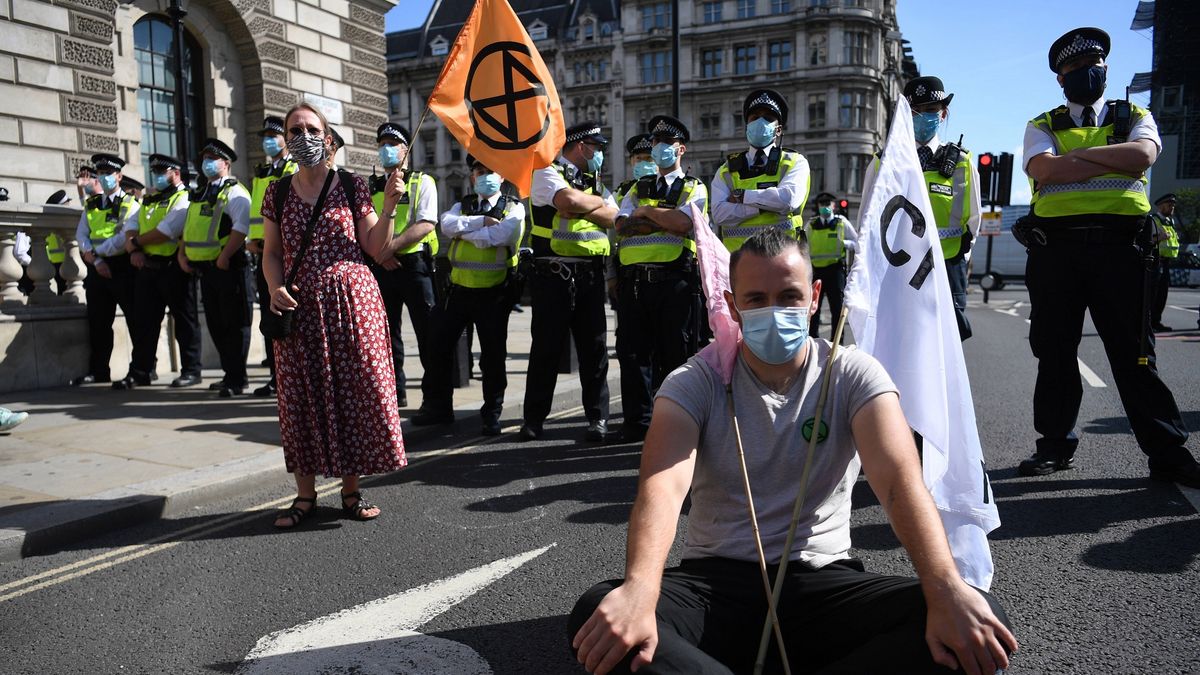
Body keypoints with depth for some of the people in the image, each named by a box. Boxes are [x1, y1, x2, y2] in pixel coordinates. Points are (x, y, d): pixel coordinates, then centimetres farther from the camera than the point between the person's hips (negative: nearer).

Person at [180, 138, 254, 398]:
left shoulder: (234, 192, -6)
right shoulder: (200, 196, 21)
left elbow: (241, 228, -19)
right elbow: (189, 228, 25)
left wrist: (224, 258, -23)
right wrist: (182, 255, 11)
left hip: (228, 267, -9)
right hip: (204, 268, 9)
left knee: (234, 323, -5)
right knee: (215, 324, 12)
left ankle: (236, 380, 0)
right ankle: (231, 374, 21)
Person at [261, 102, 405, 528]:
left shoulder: (352, 186, 4)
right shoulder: (277, 193, 9)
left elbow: (374, 247, 0)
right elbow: (271, 253, 11)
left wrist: (388, 207, -13)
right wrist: (275, 288, -7)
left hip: (351, 301, -1)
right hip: (300, 308, 2)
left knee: (355, 392, 0)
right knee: (302, 396, 4)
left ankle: (351, 490, 15)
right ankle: (305, 495, 17)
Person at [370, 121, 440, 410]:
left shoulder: (422, 182, 2)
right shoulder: (372, 187, 16)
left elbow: (425, 224, -11)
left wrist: (392, 245, -20)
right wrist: (380, 252, -9)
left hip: (414, 264, -5)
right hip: (382, 266, 5)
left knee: (427, 331, -2)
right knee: (387, 331, 9)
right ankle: (395, 391, 20)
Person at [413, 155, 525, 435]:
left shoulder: (514, 209, 0)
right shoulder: (462, 205, 13)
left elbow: (498, 236, -19)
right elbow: (447, 224, -10)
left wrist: (464, 232, -9)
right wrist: (483, 221, -15)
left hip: (494, 293, -4)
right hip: (458, 288, 4)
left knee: (493, 354, 2)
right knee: (439, 346, 7)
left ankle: (491, 414, 18)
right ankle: (437, 406, 23)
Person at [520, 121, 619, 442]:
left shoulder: (595, 181, 20)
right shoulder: (547, 172, 2)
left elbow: (614, 218, 5)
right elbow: (568, 200, -18)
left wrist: (580, 208, -8)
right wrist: (598, 202, 1)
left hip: (590, 274, 5)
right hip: (552, 273, -5)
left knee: (594, 346, 4)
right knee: (546, 346, 2)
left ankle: (598, 417, 12)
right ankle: (534, 418, 13)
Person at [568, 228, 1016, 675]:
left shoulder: (853, 375, -1)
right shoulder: (695, 383, -4)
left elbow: (899, 481, -16)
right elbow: (663, 484, -21)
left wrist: (947, 590, -34)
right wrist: (639, 588, -42)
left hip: (823, 582, 1)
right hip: (715, 583, -1)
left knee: (979, 618, -25)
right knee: (597, 617, -30)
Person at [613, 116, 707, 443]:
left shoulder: (694, 188, 9)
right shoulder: (637, 188, 20)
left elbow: (683, 222, -12)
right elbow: (621, 226, 2)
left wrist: (646, 212, 0)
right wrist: (665, 222, -8)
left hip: (674, 280, -4)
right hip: (634, 279, 4)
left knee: (675, 353, 2)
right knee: (633, 352, 4)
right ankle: (637, 422, 13)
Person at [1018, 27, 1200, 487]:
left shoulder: (1135, 118, 16)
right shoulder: (1042, 126, 14)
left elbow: (1143, 155, -8)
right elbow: (1045, 169, -9)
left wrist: (1077, 154, -7)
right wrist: (1118, 160, -6)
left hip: (1119, 246, 0)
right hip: (1056, 248, 1)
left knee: (1133, 353, 0)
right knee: (1055, 353, 5)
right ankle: (1056, 445, 17)